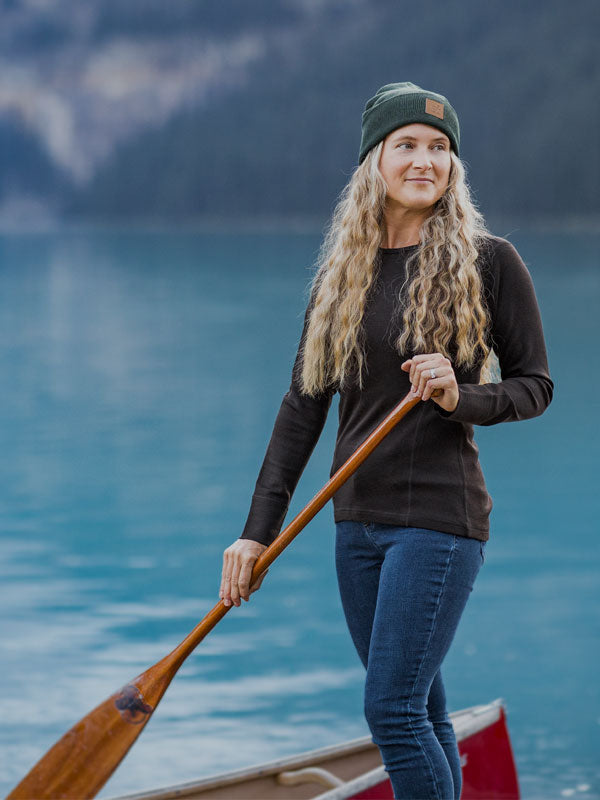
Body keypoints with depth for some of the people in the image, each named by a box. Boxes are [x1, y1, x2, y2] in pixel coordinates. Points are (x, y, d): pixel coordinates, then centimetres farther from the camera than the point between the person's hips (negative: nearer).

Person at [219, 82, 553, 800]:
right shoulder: (342, 273, 8)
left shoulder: (487, 262, -5)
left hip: (440, 517, -5)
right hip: (358, 522, 5)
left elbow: (535, 385, 1)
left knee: (393, 710, -12)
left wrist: (462, 398, -20)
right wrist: (259, 529, 3)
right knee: (422, 713, 11)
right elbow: (304, 403, 8)